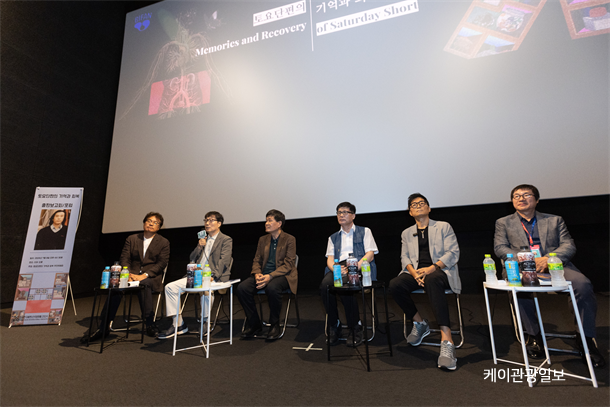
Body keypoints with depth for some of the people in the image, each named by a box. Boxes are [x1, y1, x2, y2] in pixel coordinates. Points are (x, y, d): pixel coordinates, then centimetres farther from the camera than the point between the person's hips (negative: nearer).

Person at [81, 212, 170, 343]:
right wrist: (128, 274, -13)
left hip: (152, 277, -3)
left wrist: (144, 275, -17)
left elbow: (161, 264, -3)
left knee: (143, 284, -37)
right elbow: (124, 259, 8)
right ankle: (104, 327, -19)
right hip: (132, 274, 3)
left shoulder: (164, 242, 6)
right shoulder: (131, 239, 15)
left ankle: (150, 324, -29)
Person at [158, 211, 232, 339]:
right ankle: (178, 324, 0)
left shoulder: (226, 240, 0)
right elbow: (192, 259, 18)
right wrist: (199, 246, 0)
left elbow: (223, 262, -11)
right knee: (170, 287, -7)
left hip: (215, 277, -7)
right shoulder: (203, 240, 22)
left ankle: (205, 322, -12)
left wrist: (212, 276, -23)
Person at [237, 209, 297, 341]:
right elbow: (256, 261, 14)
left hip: (282, 275, -5)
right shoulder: (262, 240, 16)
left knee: (272, 288, -38)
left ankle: (275, 326, -14)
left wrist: (270, 276, -22)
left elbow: (288, 265, -10)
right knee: (242, 287, -20)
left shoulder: (289, 239, -2)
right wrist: (257, 274, -9)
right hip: (263, 275, 5)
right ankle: (254, 325, -3)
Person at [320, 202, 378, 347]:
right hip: (338, 268, 3)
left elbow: (370, 254, 4)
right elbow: (330, 259, 15)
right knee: (324, 285, -30)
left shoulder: (364, 232, 17)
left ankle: (355, 327, -14)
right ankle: (334, 326, -12)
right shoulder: (333, 237, 27)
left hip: (359, 267, -3)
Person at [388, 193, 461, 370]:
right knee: (394, 285, -28)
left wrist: (432, 268, -17)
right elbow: (405, 258, 11)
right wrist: (414, 272, -12)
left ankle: (447, 341, -40)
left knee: (432, 280, -41)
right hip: (416, 272, 3)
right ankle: (420, 323, -4)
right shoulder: (407, 233, 21)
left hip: (440, 271, -3)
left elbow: (453, 253, 0)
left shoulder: (443, 227, 12)